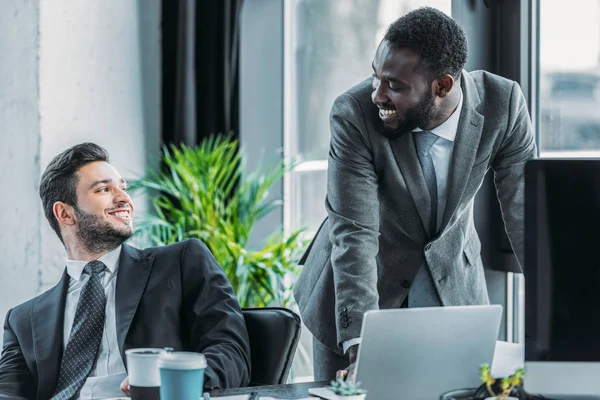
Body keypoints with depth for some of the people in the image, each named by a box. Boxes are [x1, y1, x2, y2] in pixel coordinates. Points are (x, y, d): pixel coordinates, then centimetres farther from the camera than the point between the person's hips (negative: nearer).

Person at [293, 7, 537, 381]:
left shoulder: (503, 103, -20)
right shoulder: (353, 115, -26)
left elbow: (528, 216, -13)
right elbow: (354, 234, -29)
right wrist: (360, 340, -39)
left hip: (454, 285, 2)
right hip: (362, 279, -1)